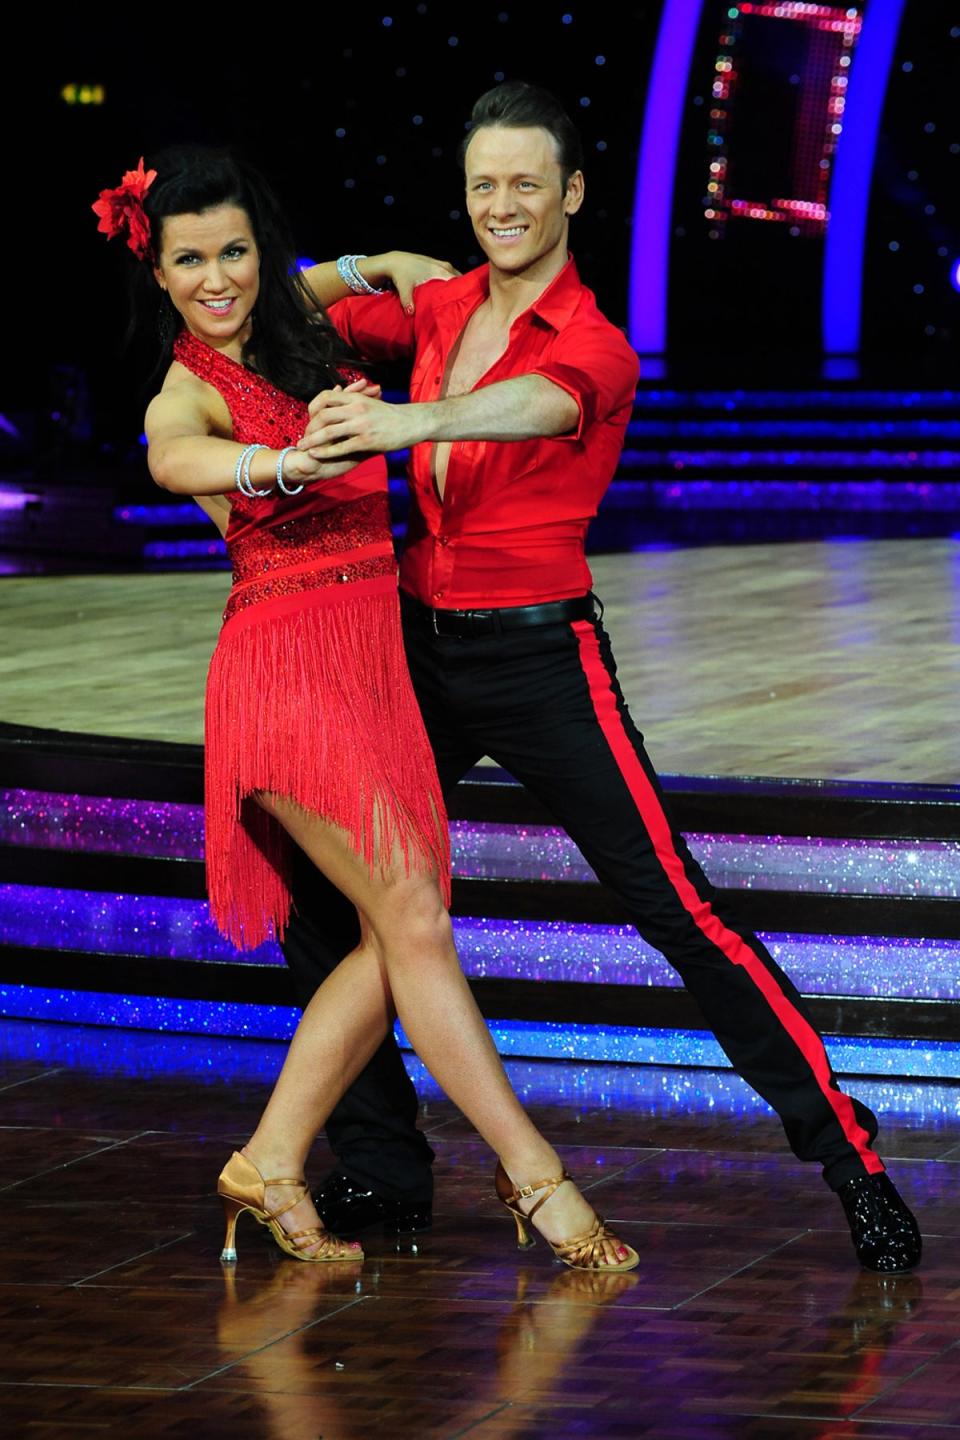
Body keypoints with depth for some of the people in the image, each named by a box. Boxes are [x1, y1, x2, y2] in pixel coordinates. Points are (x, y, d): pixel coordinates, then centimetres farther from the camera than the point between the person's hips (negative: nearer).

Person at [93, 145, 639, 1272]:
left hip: (376, 661, 8)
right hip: (286, 663, -8)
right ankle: (533, 1174, -12)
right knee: (411, 917, -14)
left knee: (399, 936, 1)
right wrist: (288, 461, -52)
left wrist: (386, 269, 28)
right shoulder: (189, 390, -9)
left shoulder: (292, 323, 11)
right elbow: (172, 460, -34)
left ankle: (271, 1165, 9)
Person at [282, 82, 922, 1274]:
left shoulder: (593, 345, -10)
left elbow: (541, 404, -34)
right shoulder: (439, 308, 9)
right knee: (318, 895, 5)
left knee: (677, 908, -11)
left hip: (540, 660, -6)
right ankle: (381, 1168, 19)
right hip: (419, 645, 6)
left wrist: (414, 424, -54)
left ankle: (851, 1163, -5)